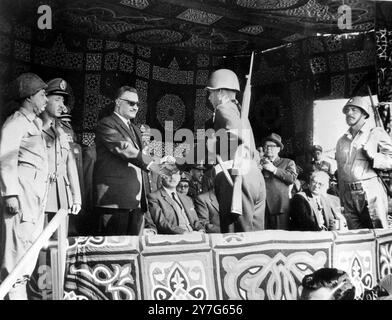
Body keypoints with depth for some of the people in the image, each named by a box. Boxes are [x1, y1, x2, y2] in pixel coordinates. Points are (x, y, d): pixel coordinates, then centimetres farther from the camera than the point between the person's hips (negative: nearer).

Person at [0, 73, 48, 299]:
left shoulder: (35, 123, 21)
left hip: (37, 194, 9)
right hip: (22, 190, -9)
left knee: (31, 245, 12)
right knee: (18, 245, -8)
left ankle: (20, 289, 22)